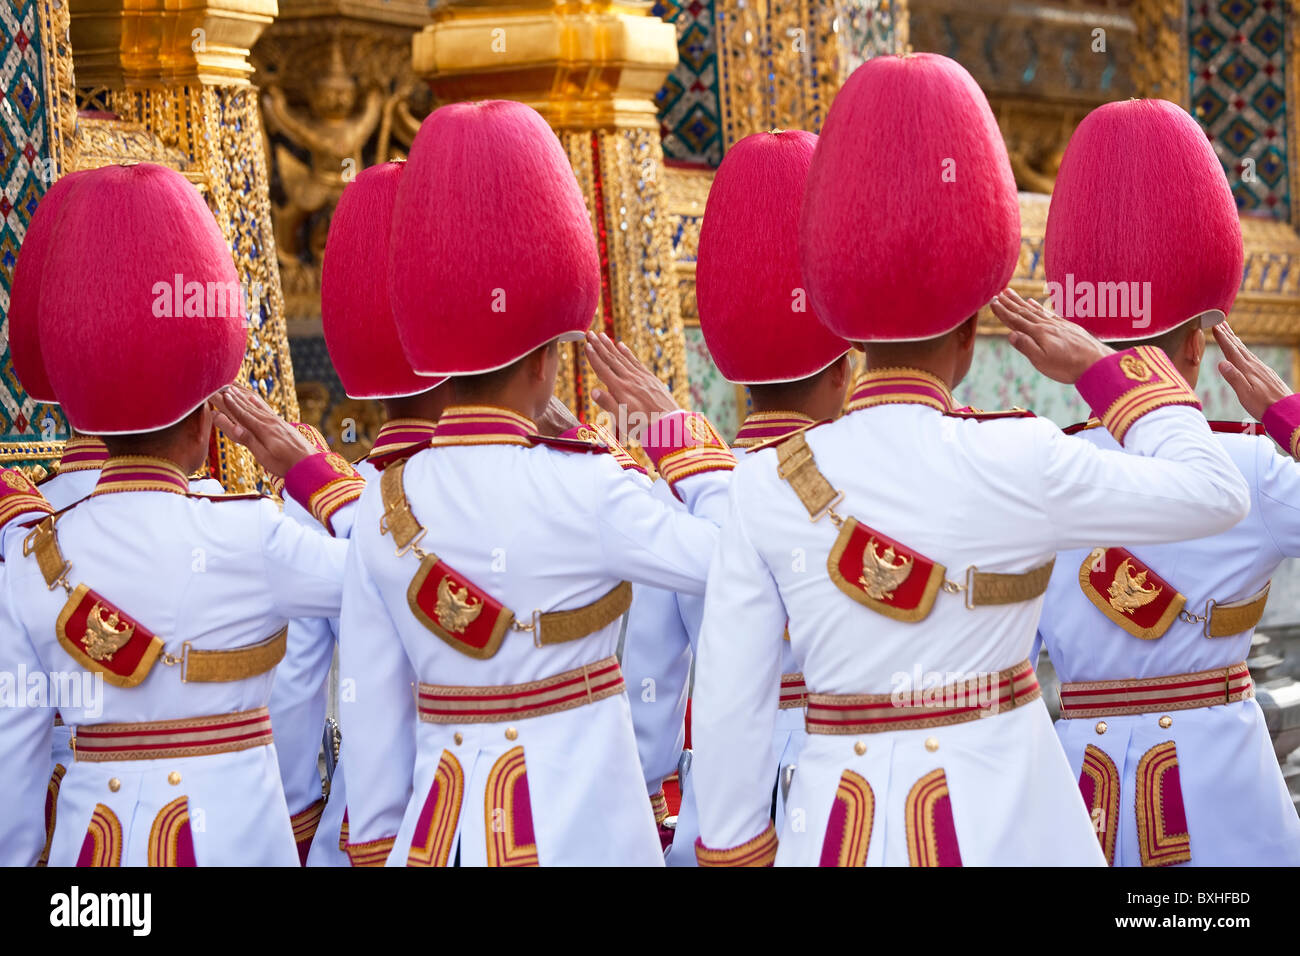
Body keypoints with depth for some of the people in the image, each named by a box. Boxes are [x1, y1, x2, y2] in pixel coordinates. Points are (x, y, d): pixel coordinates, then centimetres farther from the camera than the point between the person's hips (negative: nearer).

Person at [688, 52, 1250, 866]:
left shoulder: (767, 485, -2)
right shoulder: (1014, 463, -10)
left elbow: (726, 707, -1)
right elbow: (1217, 492, 3)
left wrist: (738, 855, 11)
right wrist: (1102, 367, 14)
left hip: (838, 827, 2)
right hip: (1003, 821, -2)